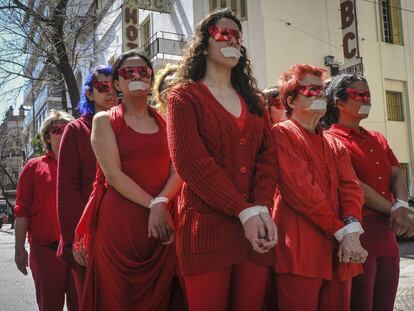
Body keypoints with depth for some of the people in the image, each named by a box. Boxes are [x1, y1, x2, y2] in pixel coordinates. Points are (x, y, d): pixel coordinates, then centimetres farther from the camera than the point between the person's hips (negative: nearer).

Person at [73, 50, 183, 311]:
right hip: (119, 221, -3)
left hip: (163, 221, 3)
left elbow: (178, 173, 3)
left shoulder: (165, 122, 13)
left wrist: (161, 204, -15)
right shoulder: (105, 120, 4)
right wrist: (152, 204, -15)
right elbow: (113, 174, -8)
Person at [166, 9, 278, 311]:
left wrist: (262, 210, -11)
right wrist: (245, 211, -16)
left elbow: (267, 157, 7)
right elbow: (191, 161, -11)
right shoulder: (184, 96, 2)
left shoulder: (252, 100, 18)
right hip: (206, 227, -4)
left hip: (256, 227, 5)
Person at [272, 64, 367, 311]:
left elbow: (351, 187, 5)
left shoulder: (335, 145, 19)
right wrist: (342, 231, -11)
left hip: (340, 252, 7)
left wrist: (352, 230, -13)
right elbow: (301, 190, -12)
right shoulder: (282, 135, -2)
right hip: (301, 253, -6)